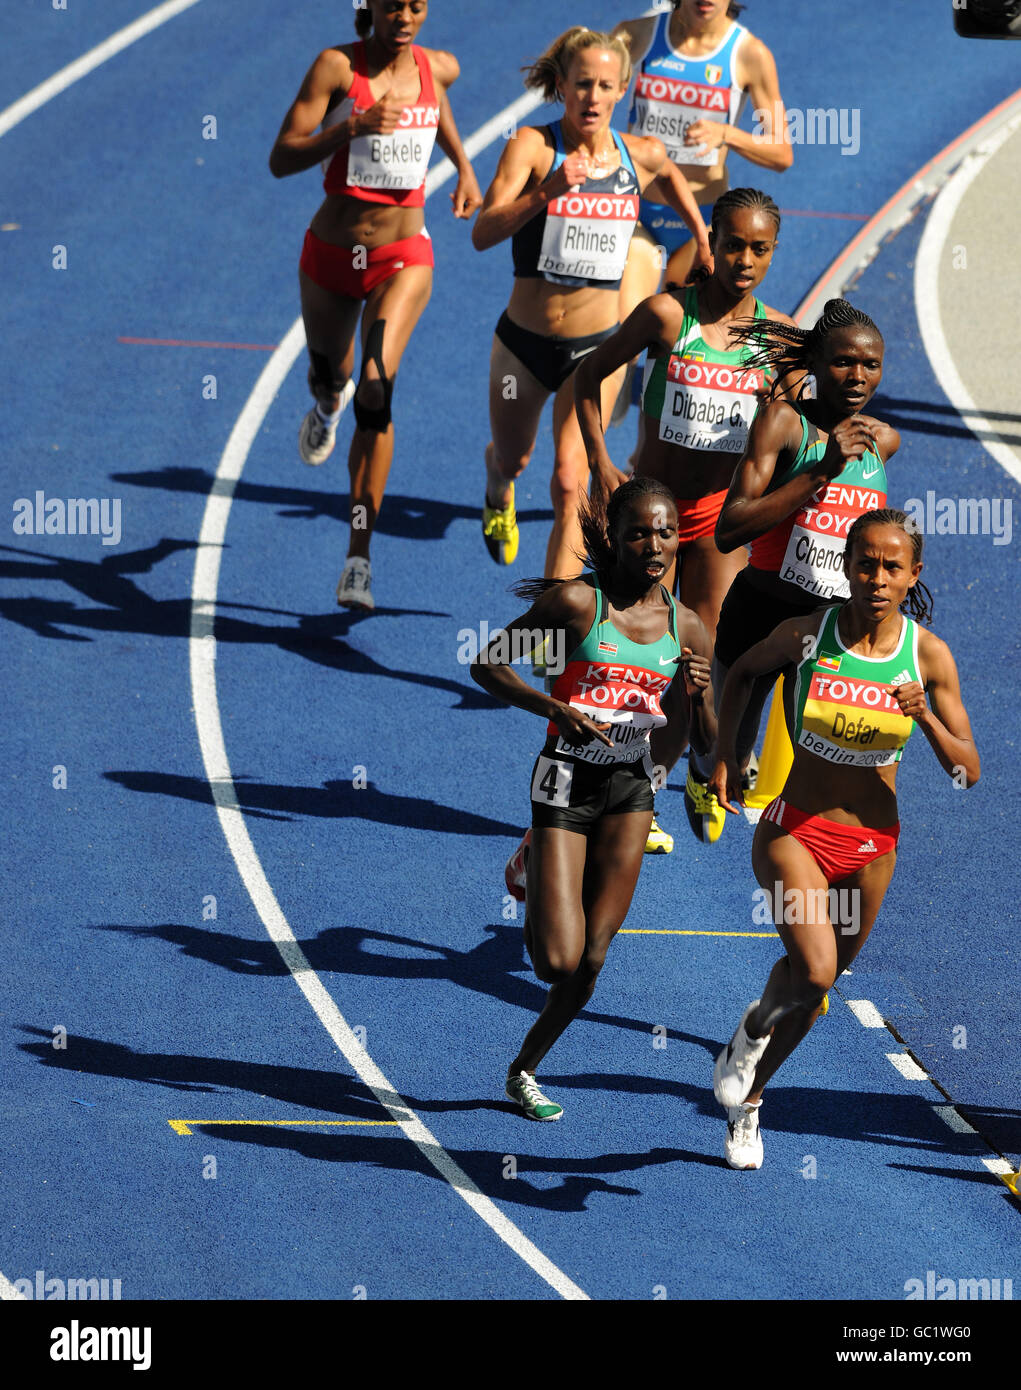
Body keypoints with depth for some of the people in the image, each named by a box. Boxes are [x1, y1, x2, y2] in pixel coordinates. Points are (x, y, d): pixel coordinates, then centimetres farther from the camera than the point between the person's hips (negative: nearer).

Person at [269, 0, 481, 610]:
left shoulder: (439, 68, -2)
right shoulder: (337, 67, -13)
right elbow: (282, 159, -20)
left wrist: (464, 166, 13)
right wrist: (353, 127, -32)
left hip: (403, 257, 0)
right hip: (333, 255, 0)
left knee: (376, 389, -20)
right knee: (329, 375, 23)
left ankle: (360, 558, -18)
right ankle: (328, 405, 66)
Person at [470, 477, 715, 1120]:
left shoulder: (686, 628, 1)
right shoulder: (576, 602, -11)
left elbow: (705, 742, 7)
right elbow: (488, 665, -5)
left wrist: (692, 695, -15)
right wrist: (554, 708, -19)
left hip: (631, 786, 4)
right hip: (567, 778, -4)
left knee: (591, 962, 3)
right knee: (557, 962, -9)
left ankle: (525, 1069, 27)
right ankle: (533, 869, 25)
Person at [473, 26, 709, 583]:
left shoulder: (644, 156, -3)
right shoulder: (532, 146, -13)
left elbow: (672, 177, 24)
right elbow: (484, 233, -27)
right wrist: (547, 191, -39)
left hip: (596, 347, 0)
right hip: (525, 341, 0)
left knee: (570, 484, -16)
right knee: (511, 457, 25)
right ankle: (498, 491, 63)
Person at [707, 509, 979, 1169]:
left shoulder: (928, 655, -10)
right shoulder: (807, 634, -13)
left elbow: (969, 772, -6)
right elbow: (743, 671, 10)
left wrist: (926, 718, -23)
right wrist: (725, 755, 3)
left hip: (871, 846, 3)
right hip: (795, 833, -3)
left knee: (816, 979, 16)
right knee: (815, 972, -25)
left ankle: (747, 1102, 41)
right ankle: (754, 1029, 9)